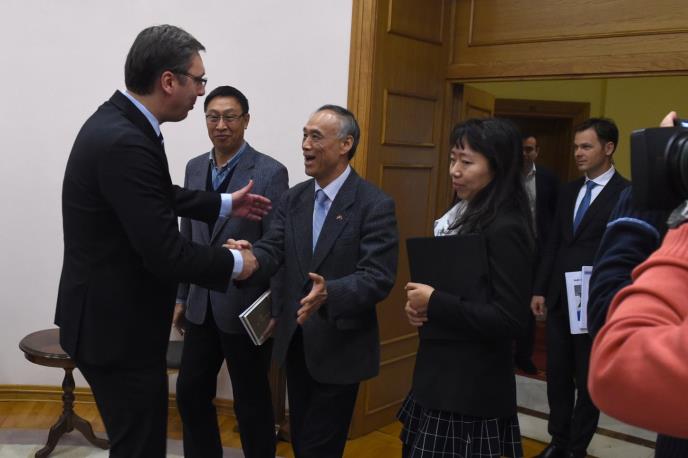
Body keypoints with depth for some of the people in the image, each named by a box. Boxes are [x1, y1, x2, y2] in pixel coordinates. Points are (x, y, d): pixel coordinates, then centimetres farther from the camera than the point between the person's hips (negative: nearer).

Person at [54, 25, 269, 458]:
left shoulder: (119, 122, 3)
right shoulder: (125, 143, -28)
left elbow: (161, 195, 19)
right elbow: (166, 253, -28)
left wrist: (226, 204, 21)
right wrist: (235, 263, -12)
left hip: (114, 314, 10)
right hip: (116, 325, -10)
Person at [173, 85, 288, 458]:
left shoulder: (270, 172, -11)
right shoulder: (195, 168, 7)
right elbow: (187, 239, 12)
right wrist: (181, 296, 13)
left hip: (246, 306, -6)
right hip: (202, 306, 6)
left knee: (251, 403, 8)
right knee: (190, 393, 15)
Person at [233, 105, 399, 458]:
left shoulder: (375, 204, -14)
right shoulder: (294, 198, 4)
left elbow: (378, 277, -20)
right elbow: (272, 251, -6)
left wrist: (329, 293, -37)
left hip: (340, 347, -6)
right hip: (295, 342, 6)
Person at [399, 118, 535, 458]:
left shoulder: (506, 229, -18)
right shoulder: (460, 216, 8)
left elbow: (511, 321, -22)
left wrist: (434, 303, -21)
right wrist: (417, 305, -4)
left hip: (473, 387, -8)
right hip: (440, 375, 9)